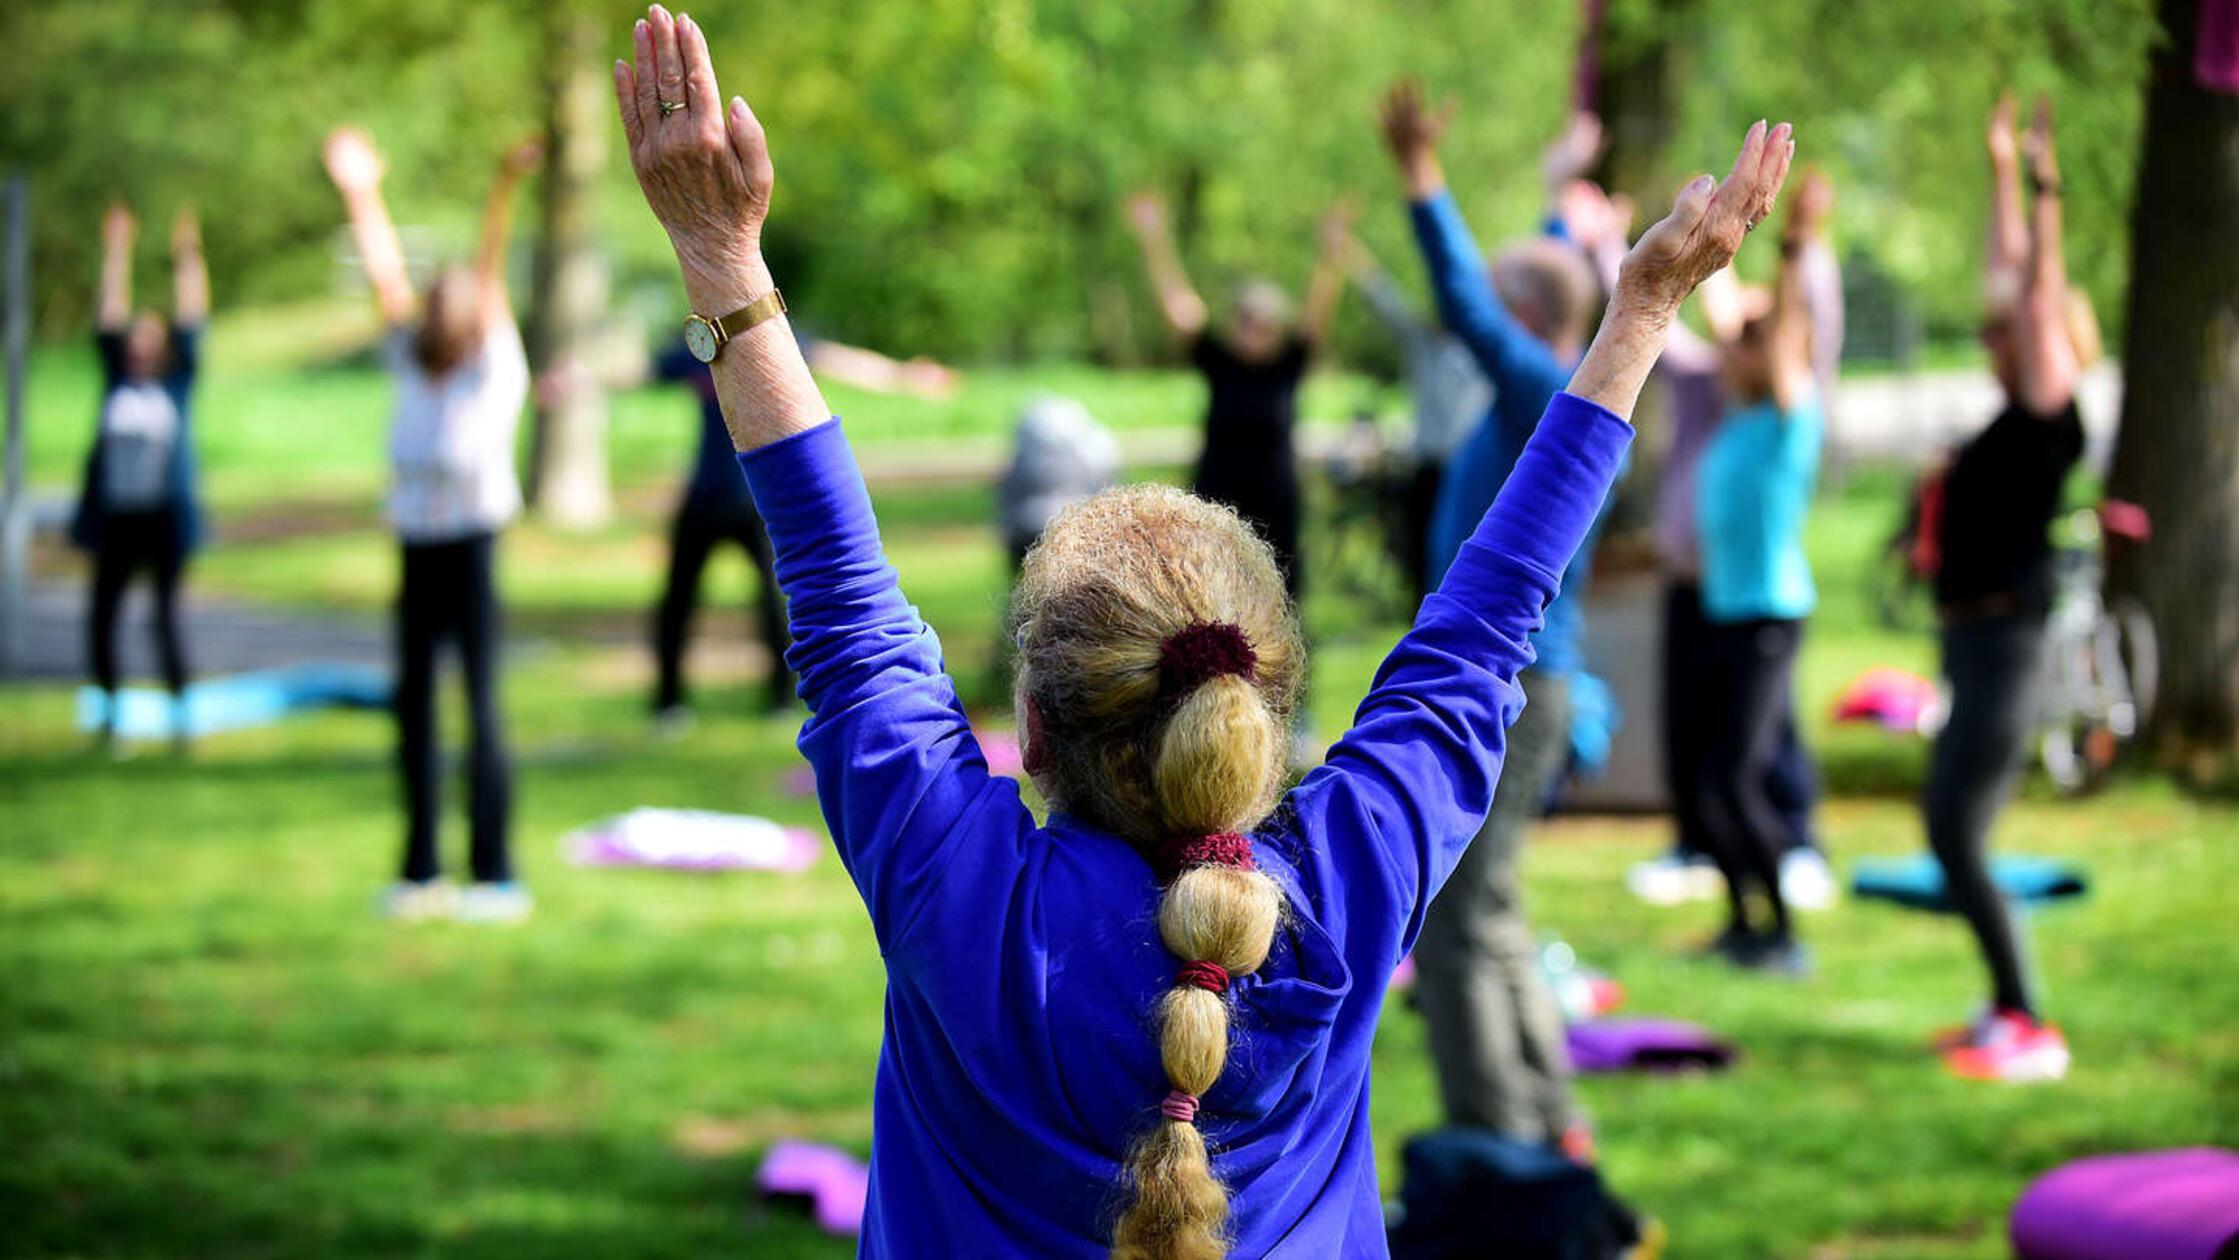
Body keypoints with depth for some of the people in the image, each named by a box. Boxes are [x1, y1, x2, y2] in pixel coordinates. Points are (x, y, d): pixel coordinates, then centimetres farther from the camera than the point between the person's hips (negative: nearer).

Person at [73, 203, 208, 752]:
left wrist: (187, 258, -1)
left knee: (168, 615, -4)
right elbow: (110, 317, 8)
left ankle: (179, 716, 1)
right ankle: (110, 712, 16)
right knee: (102, 617, 4)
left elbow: (191, 322, 1)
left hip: (165, 517, -2)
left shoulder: (178, 381, 5)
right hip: (114, 516, 2)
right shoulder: (116, 377, 8)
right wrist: (117, 252, 6)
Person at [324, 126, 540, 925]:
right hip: (417, 551, 6)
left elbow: (488, 279, -14)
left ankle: (496, 875, -3)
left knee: (481, 707, -6)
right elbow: (386, 279, 7)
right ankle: (421, 872, 16)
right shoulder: (413, 369, 9)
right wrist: (361, 197, 4)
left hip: (474, 550, -6)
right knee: (412, 706, 8)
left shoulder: (494, 373, -3)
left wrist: (504, 194, -21)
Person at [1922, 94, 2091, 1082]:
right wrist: (2002, 176, 24)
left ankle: (2030, 1033, -9)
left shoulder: (2050, 420, -11)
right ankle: (2005, 1011, 20)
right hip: (1974, 640, 10)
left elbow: (2041, 299, -21)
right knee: (1949, 832, 13)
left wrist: (2046, 195, -24)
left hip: (2006, 642, -10)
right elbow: (2014, 282, 19)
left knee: (1958, 838, -11)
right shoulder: (2016, 417, 11)